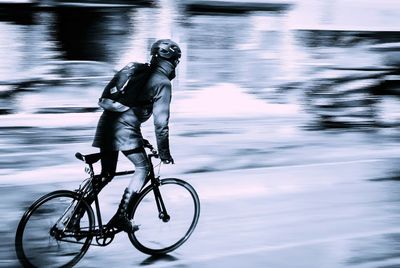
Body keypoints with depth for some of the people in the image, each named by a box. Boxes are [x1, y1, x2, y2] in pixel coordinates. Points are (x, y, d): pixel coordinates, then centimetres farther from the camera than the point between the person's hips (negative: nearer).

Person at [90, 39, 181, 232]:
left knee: (107, 174, 17)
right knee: (143, 168, 6)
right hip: (124, 129, -8)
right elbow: (161, 121, -7)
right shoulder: (162, 82, -3)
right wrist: (164, 151, 2)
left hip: (107, 122, 8)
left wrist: (137, 136, 37)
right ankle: (120, 216, -1)